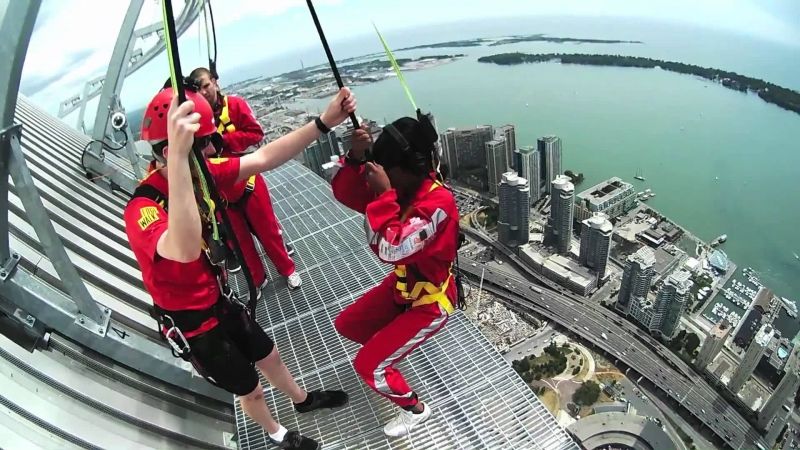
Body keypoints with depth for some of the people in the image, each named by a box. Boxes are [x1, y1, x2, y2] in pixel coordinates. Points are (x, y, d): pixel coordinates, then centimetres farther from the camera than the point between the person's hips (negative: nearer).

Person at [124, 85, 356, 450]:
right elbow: (186, 250, -56)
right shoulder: (142, 210, -34)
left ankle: (302, 399, 58)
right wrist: (179, 157, -63)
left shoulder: (200, 174, -13)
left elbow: (264, 158, -14)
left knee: (269, 355, 27)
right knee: (251, 390, 17)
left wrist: (324, 122, -20)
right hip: (193, 326, -6)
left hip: (220, 303, 7)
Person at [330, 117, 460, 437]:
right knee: (346, 325, 17)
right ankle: (390, 343, 46)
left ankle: (415, 409, 20)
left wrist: (383, 195, -37)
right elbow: (345, 194, -8)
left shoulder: (439, 203, -33)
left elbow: (390, 249, -41)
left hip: (430, 302, -8)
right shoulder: (400, 185, -10)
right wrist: (356, 158, -25)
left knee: (367, 366, -6)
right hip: (401, 285, 8)